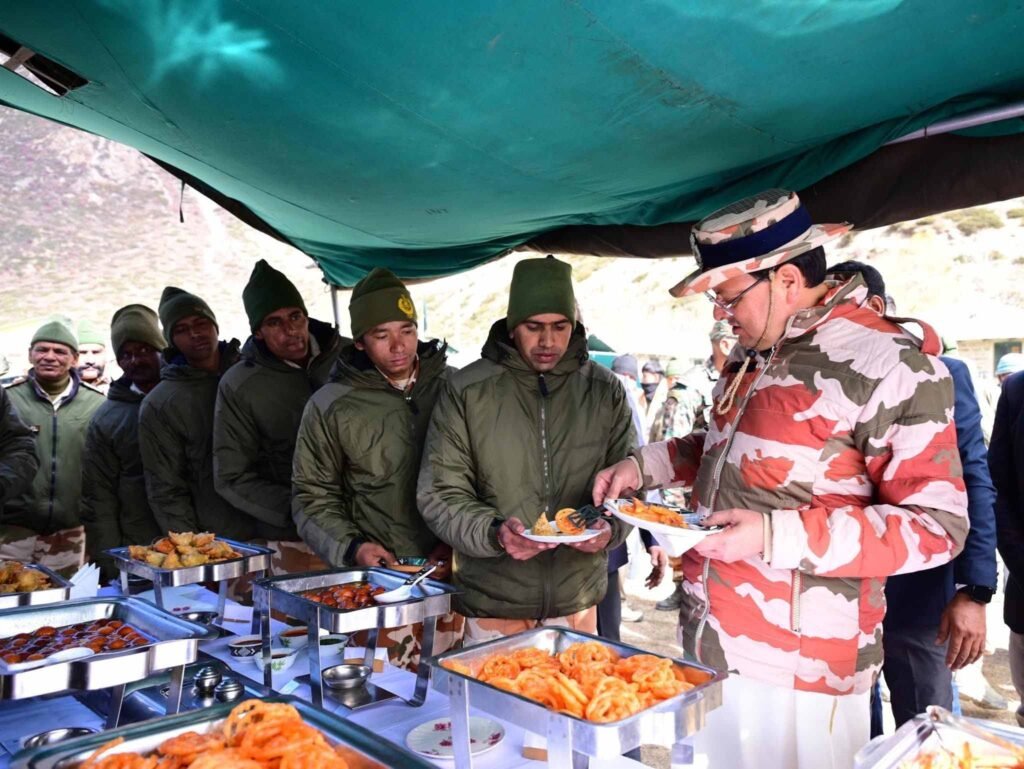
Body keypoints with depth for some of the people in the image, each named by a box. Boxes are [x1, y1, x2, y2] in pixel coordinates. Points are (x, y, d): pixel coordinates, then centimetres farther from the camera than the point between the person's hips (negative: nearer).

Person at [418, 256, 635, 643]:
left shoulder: (605, 391, -1)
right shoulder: (466, 391, -9)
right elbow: (440, 495, -8)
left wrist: (610, 527, -17)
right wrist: (493, 533, -25)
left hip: (577, 601, 3)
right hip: (492, 604, -2)